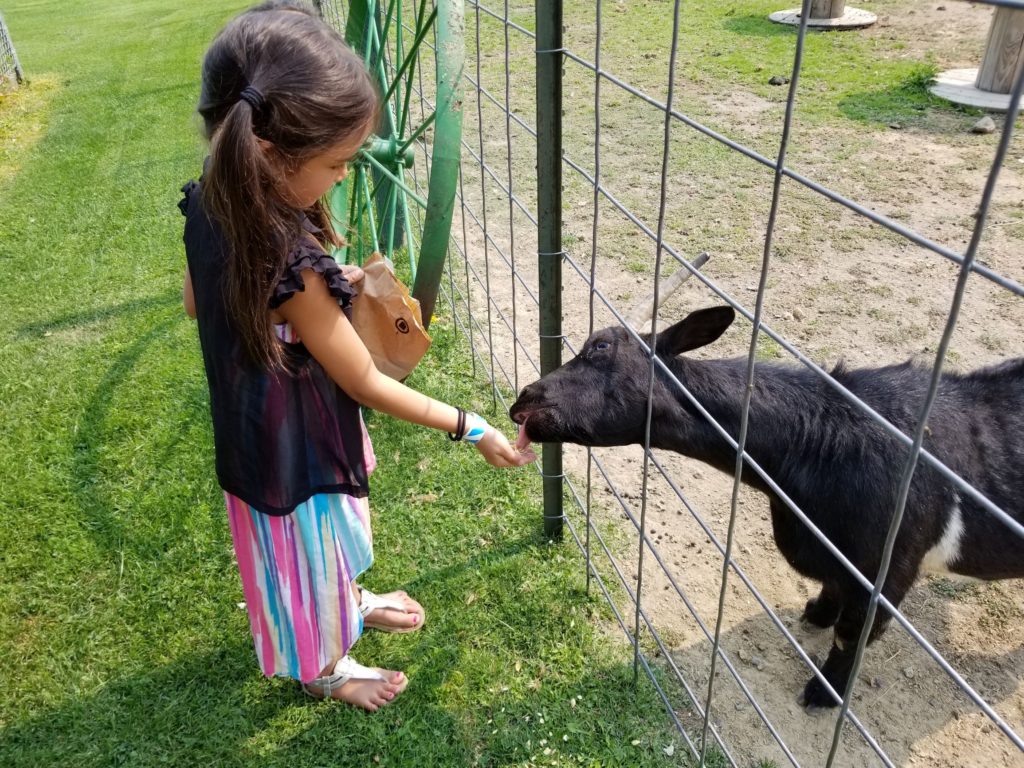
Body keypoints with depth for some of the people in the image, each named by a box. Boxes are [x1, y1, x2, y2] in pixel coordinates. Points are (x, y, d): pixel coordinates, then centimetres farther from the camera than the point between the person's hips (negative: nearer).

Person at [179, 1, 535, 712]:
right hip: (298, 445, -7)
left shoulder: (211, 205, -14)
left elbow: (198, 301, 5)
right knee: (307, 549, 20)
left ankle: (349, 602, 60)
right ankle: (324, 667, 49)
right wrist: (468, 426, -15)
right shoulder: (294, 268, -38)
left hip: (260, 426, 7)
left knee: (330, 533, 31)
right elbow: (366, 381, -26)